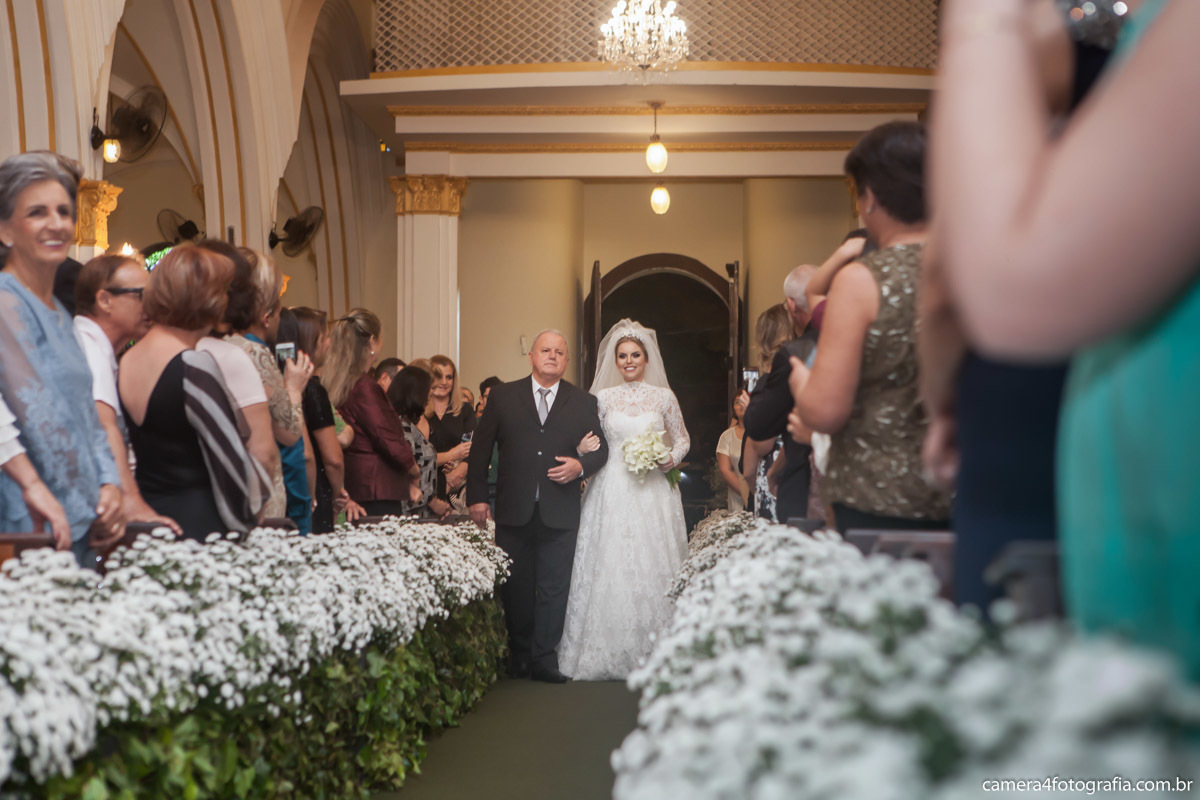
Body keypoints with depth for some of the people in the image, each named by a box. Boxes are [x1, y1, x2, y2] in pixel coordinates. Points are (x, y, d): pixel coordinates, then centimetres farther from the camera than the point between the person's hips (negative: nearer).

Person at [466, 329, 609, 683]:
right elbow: (481, 448, 6)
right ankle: (519, 655, 21)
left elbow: (601, 448, 10)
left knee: (554, 588, 1)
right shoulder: (503, 396, 6)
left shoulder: (583, 403, 8)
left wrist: (581, 465, -12)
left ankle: (544, 659, 8)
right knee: (515, 587, 8)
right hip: (513, 511, 0)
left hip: (560, 513, 0)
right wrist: (476, 496, 1)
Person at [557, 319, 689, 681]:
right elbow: (589, 442, 13)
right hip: (612, 491, 0)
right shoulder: (603, 398, 9)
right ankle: (611, 652, 1)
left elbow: (682, 438, 14)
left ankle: (654, 653, 4)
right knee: (611, 565, -5)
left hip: (653, 492, 0)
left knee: (654, 565, -3)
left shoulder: (664, 397, 7)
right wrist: (584, 450, -8)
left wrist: (672, 458, -5)